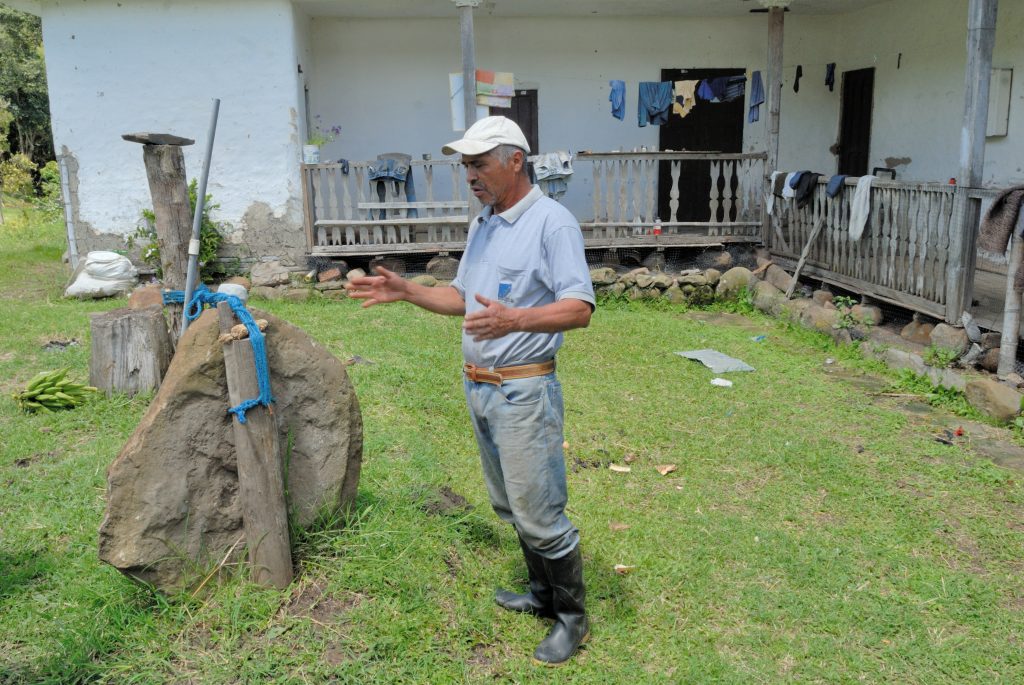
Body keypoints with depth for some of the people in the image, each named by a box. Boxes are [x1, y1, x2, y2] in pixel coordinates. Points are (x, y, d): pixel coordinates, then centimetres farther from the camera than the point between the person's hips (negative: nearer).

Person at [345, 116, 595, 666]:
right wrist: (404, 291, 8)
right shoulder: (482, 225, 13)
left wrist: (514, 320, -38)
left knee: (539, 513, -1)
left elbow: (579, 309, -23)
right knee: (511, 507, 18)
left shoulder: (552, 222, -15)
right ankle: (544, 594, 36)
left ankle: (572, 617, 18)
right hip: (478, 387, 9)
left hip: (523, 391, -9)